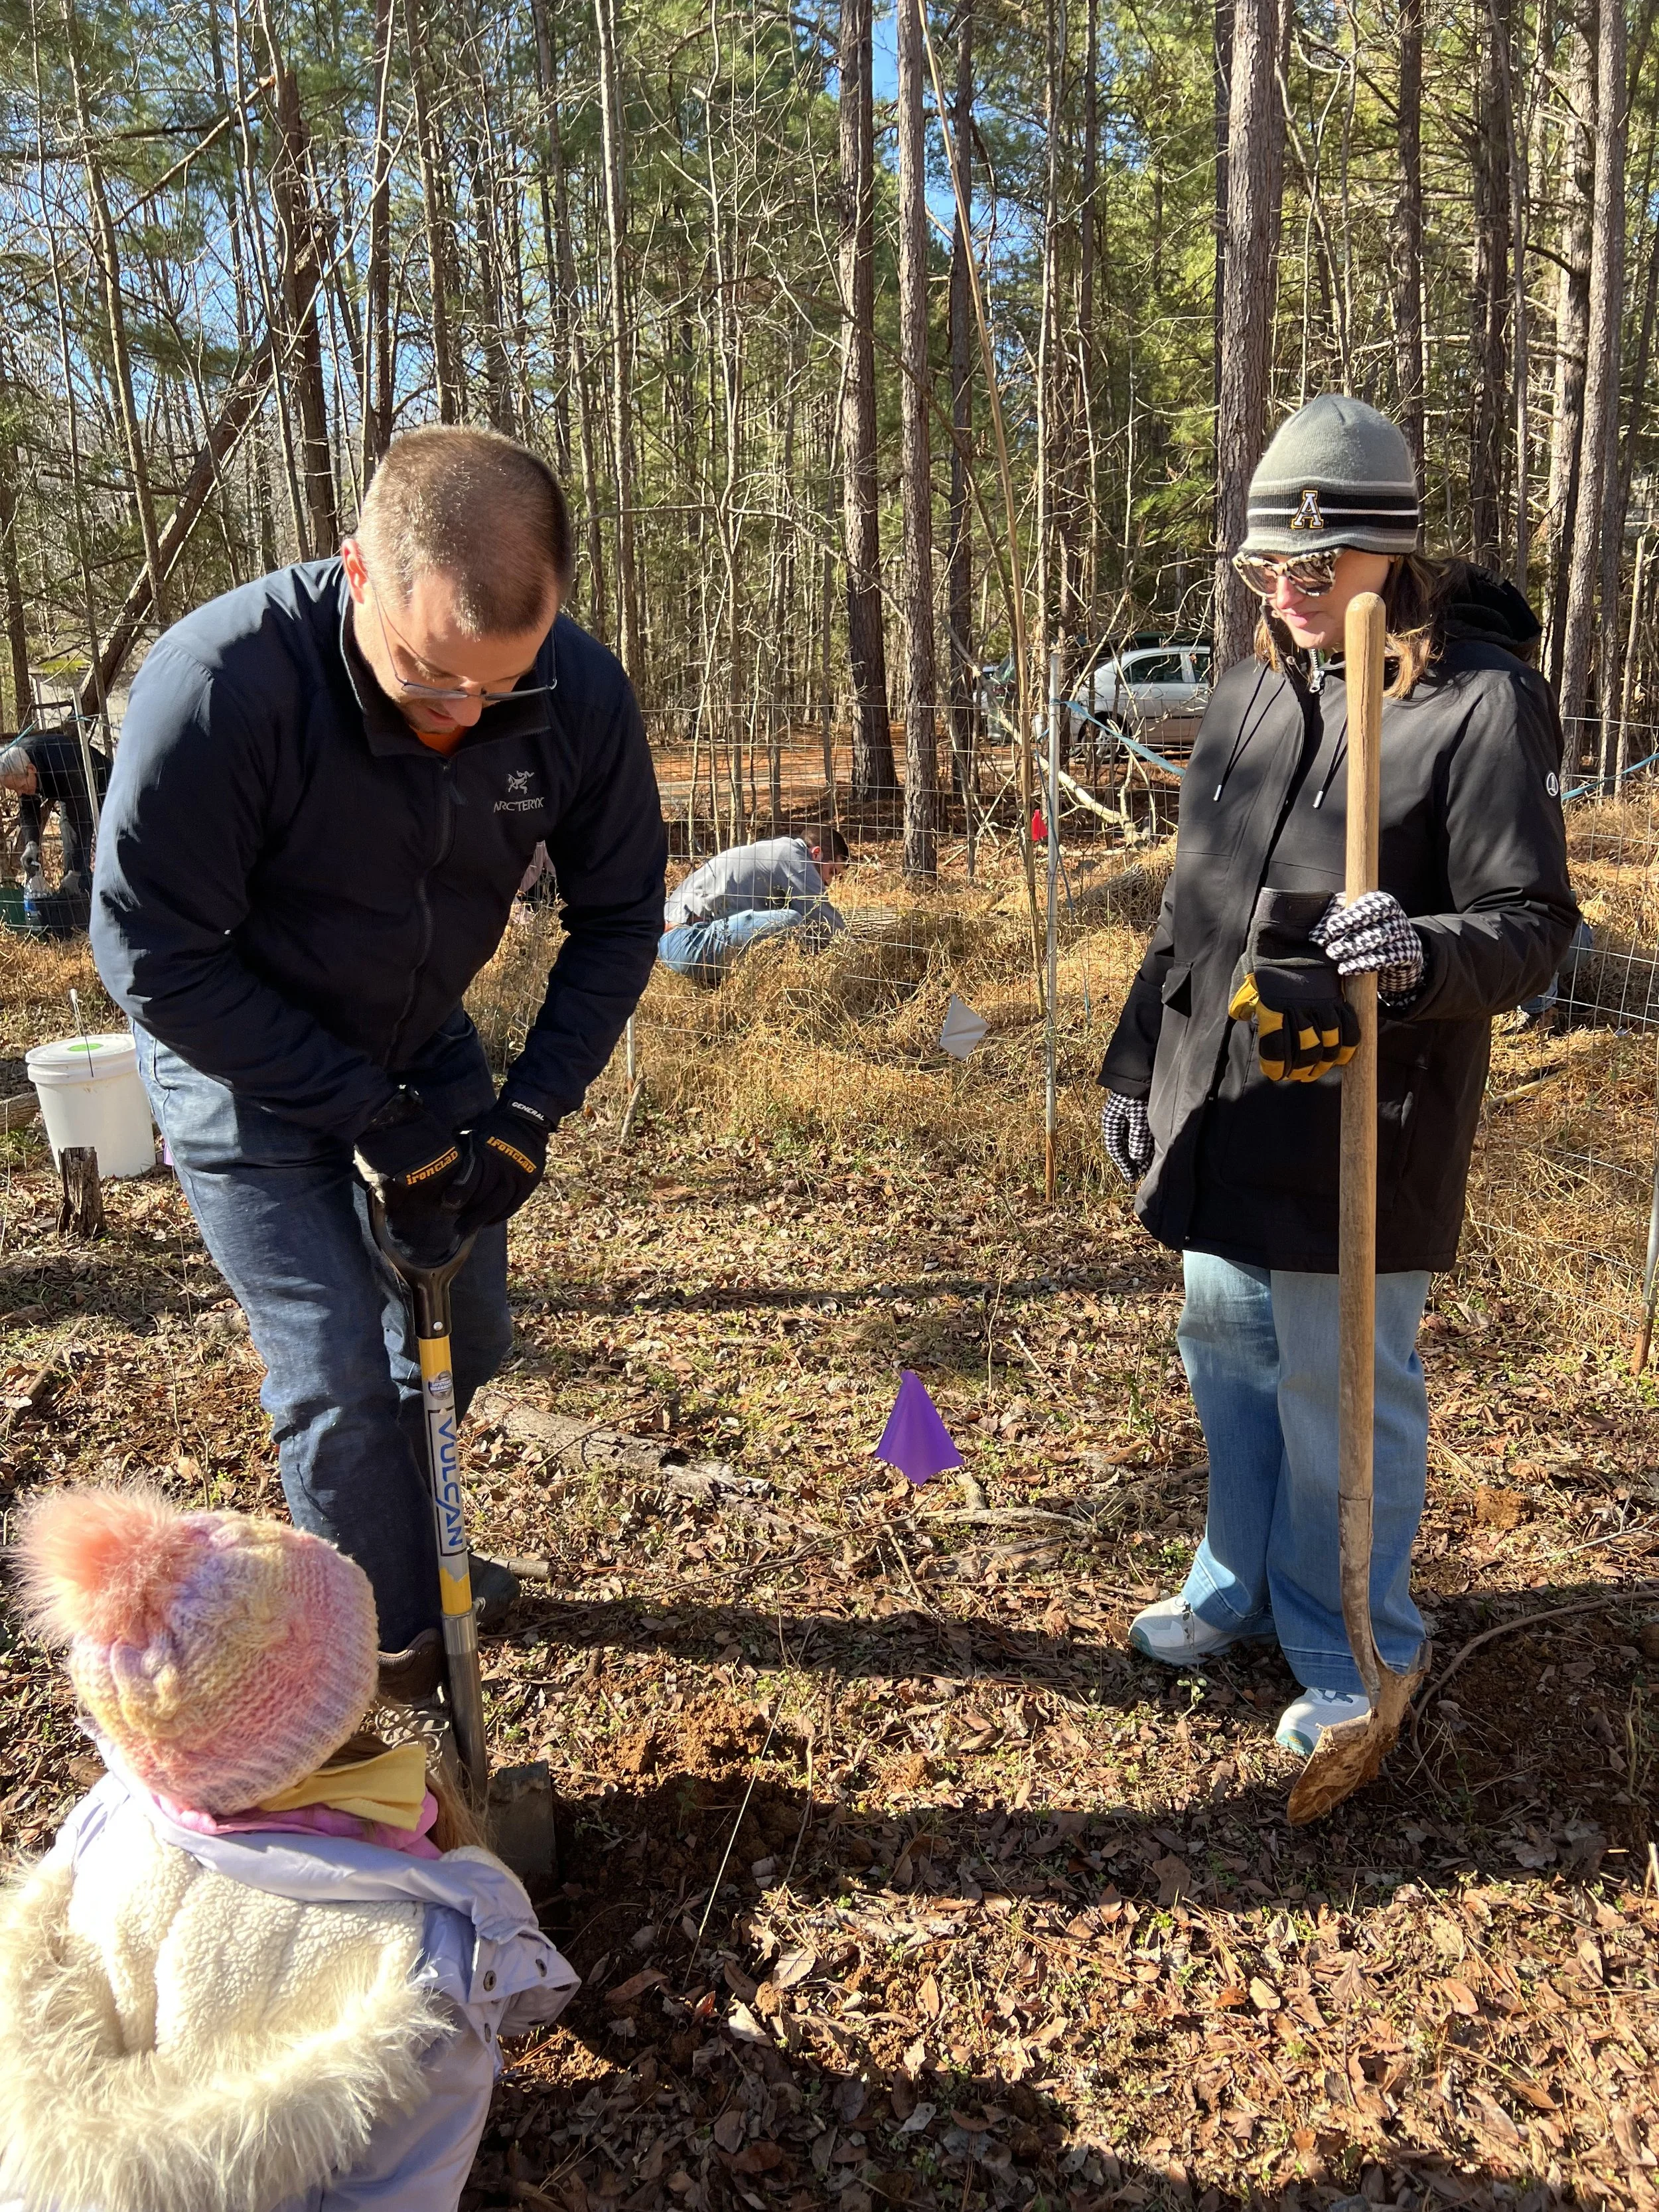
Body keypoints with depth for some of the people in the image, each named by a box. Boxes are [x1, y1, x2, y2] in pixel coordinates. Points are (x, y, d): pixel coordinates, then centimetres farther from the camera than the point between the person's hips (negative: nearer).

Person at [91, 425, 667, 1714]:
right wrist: (370, 1116, -25)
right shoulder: (218, 686, -34)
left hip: (422, 1044, 5)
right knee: (336, 1372, -8)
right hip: (245, 1066, -4)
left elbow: (618, 914, -7)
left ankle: (403, 1545, 42)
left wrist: (533, 1112, -16)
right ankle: (399, 1654, 15)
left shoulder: (580, 696, -22)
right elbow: (154, 956, -24)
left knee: (467, 1336, 13)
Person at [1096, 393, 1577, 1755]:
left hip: (1362, 1138, -7)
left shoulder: (1484, 702, -11)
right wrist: (1138, 1070, 17)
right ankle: (1244, 1586, 42)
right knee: (1225, 1352, 19)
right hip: (1223, 1121, 7)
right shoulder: (1250, 694, 11)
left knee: (1343, 1397, 5)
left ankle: (1353, 1656, 28)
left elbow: (1534, 925, -12)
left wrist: (1426, 953, -34)